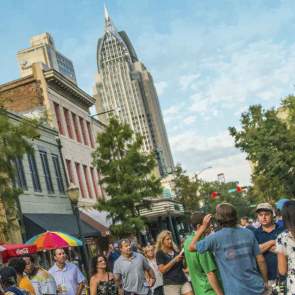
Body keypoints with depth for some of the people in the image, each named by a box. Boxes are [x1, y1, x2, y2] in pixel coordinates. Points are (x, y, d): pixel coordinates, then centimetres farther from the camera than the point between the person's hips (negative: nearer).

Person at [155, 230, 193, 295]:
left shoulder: (176, 251, 15)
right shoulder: (159, 253, -1)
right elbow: (162, 270, -11)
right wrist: (175, 260, -14)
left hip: (183, 281, 5)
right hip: (171, 284, -5)